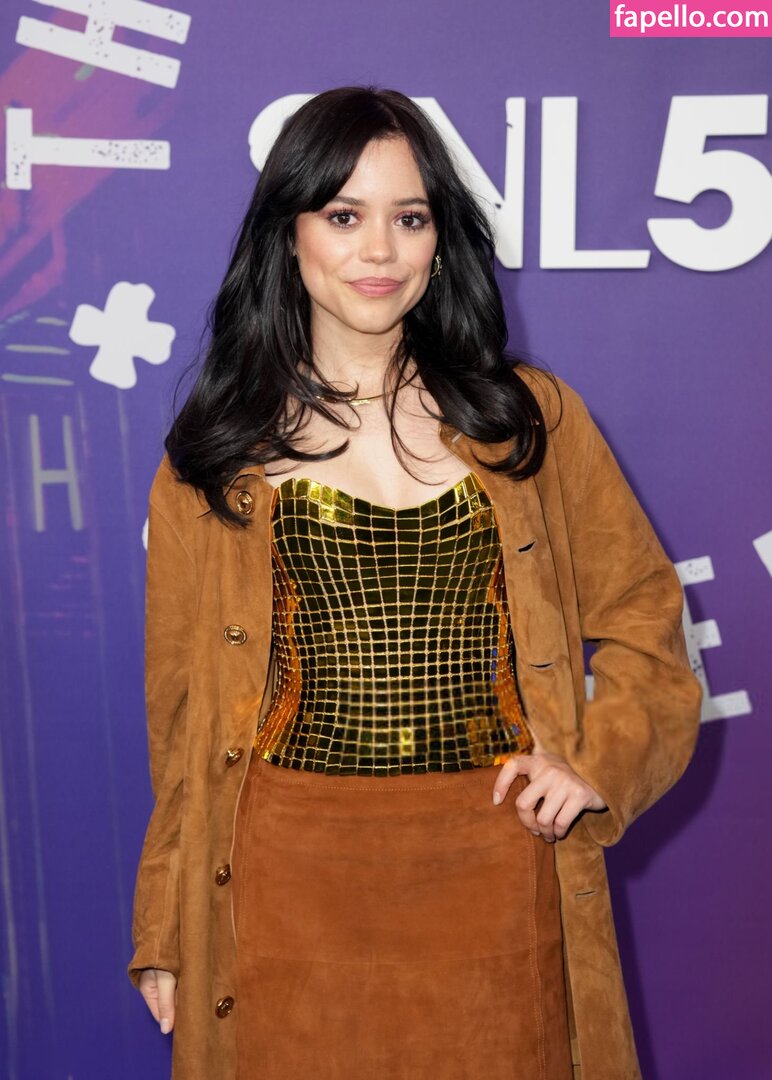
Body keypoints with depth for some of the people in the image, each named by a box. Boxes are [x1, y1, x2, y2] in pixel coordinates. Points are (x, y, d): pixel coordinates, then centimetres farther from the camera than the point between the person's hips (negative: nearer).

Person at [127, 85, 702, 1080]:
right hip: (289, 879, 0)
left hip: (497, 875, 1)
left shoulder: (530, 418, 5)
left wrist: (601, 757, -7)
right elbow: (183, 705, 5)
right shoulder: (215, 450, 3)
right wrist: (165, 934, 4)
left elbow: (643, 615, 10)